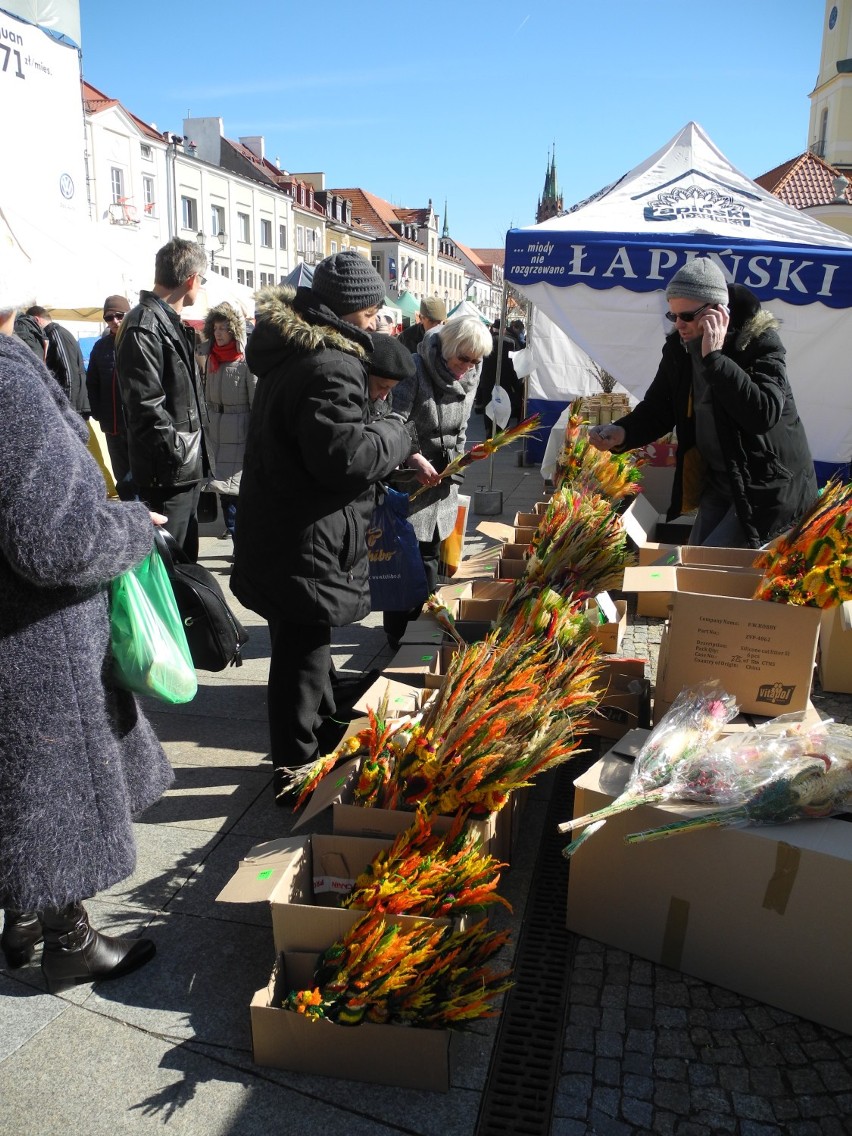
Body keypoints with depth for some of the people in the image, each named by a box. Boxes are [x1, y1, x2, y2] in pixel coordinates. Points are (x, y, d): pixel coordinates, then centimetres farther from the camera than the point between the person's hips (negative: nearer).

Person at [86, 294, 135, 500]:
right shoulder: (101, 346, 11)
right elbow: (92, 384, 15)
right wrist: (98, 413, 5)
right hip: (113, 425, 5)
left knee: (130, 481, -3)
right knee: (122, 476, 13)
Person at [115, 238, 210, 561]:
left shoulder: (172, 323, 17)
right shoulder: (144, 326, -16)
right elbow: (146, 407, -22)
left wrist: (196, 455, 17)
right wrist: (180, 455, -18)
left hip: (187, 468, 10)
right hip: (168, 473, -10)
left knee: (185, 555, 20)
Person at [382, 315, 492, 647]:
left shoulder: (470, 376, 4)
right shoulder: (415, 369, -16)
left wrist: (457, 458, 6)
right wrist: (415, 459, -28)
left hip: (442, 479, 6)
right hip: (409, 480, -6)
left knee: (429, 556, 13)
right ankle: (398, 634, 10)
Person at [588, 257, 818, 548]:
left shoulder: (760, 341, -19)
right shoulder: (679, 348, -1)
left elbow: (763, 414, -33)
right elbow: (658, 409, 6)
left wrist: (714, 357, -32)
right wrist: (621, 433, -15)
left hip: (767, 485, -7)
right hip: (717, 481, 7)